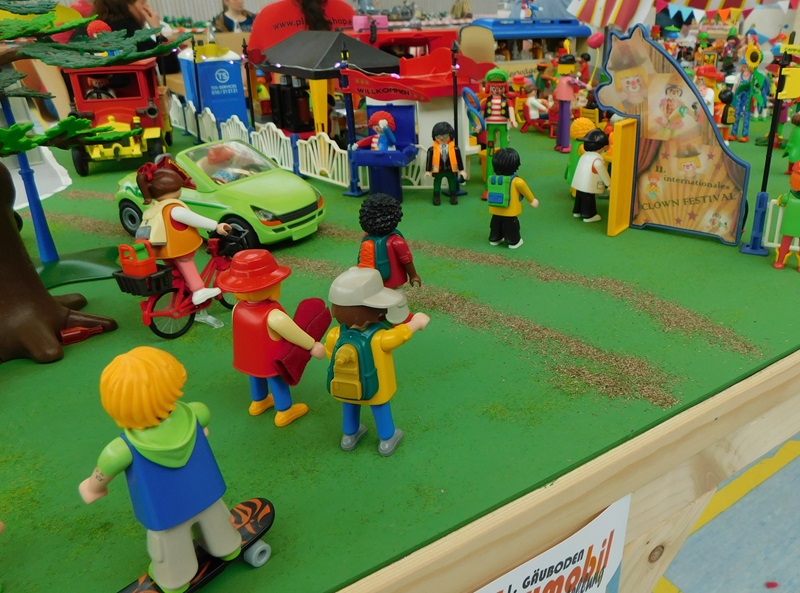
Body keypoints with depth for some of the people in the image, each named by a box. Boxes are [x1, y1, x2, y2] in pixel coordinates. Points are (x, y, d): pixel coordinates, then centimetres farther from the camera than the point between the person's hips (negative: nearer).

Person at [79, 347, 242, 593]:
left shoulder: (124, 449, -37)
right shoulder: (191, 414, -27)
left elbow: (101, 476, -17)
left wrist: (93, 488, 8)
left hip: (167, 513, -2)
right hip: (204, 496, 3)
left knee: (173, 566, 29)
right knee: (216, 526, 36)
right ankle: (226, 547, 63)